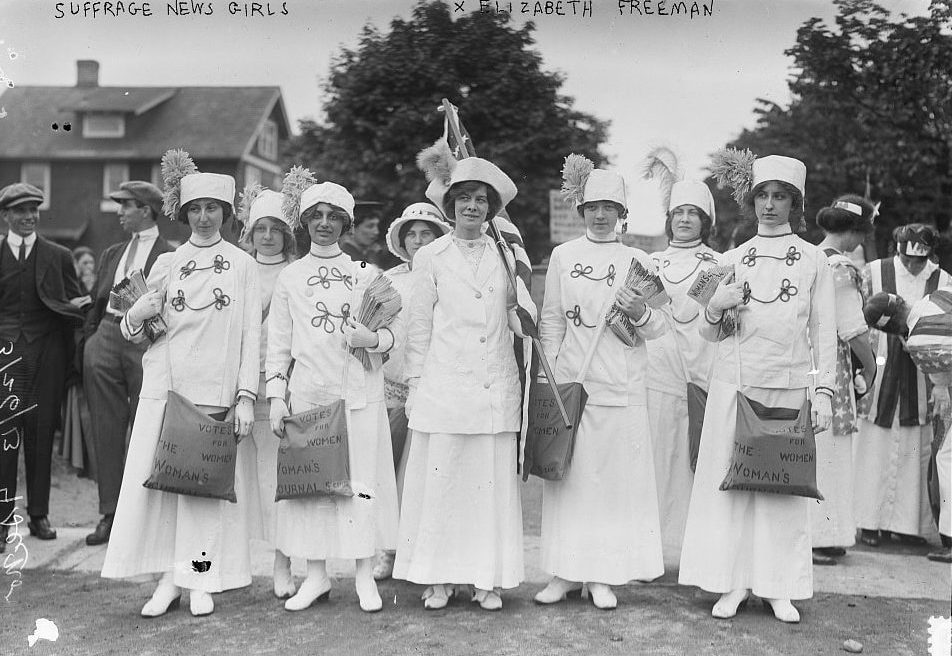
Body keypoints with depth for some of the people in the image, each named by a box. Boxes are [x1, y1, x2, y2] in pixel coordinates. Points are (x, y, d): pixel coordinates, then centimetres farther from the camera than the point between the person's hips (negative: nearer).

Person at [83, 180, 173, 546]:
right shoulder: (111, 254, 21)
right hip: (106, 336, 6)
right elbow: (96, 303, 21)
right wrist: (90, 338, 12)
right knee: (106, 432, 6)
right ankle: (109, 514, 13)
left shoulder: (170, 256, 1)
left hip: (146, 341, -6)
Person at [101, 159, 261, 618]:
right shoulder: (166, 263, 11)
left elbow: (251, 333, 0)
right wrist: (138, 315, -10)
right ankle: (169, 578, 9)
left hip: (218, 390, -2)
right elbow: (132, 331, 14)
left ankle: (202, 580, 10)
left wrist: (247, 396, -7)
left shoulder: (243, 264, 5)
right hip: (166, 386, 2)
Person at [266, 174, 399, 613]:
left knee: (362, 479, 0)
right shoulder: (290, 277, 9)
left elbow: (395, 330, 8)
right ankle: (316, 575, 16)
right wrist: (277, 398, 1)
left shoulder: (367, 274, 8)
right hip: (308, 392, 1)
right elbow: (277, 342, 8)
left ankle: (365, 576, 11)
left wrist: (373, 338, -14)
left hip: (360, 393, -1)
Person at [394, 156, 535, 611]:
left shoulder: (507, 254, 11)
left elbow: (525, 317, 14)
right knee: (439, 480, -1)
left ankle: (488, 580, 14)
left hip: (496, 387, 2)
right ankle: (437, 579, 12)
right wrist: (415, 384, 4)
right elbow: (419, 325, 7)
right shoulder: (430, 257, 6)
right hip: (443, 385, -1)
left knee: (493, 482, 3)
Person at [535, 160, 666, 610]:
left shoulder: (638, 261, 8)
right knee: (569, 476, 3)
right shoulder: (563, 256, 7)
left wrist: (640, 314, -13)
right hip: (571, 383, 0)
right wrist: (551, 378, 1)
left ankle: (603, 576, 12)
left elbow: (658, 330, 8)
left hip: (622, 386, 0)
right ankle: (566, 571, 14)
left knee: (617, 477, 2)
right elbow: (551, 322, 8)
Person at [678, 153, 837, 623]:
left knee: (786, 485, 1)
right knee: (730, 480, 0)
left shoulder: (814, 259, 9)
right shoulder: (731, 260, 11)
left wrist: (824, 392, -1)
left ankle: (780, 588, 13)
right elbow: (710, 335, 14)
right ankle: (734, 583, 10)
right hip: (734, 385, 1)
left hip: (790, 387, -1)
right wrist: (715, 308, -7)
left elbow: (824, 331, 6)